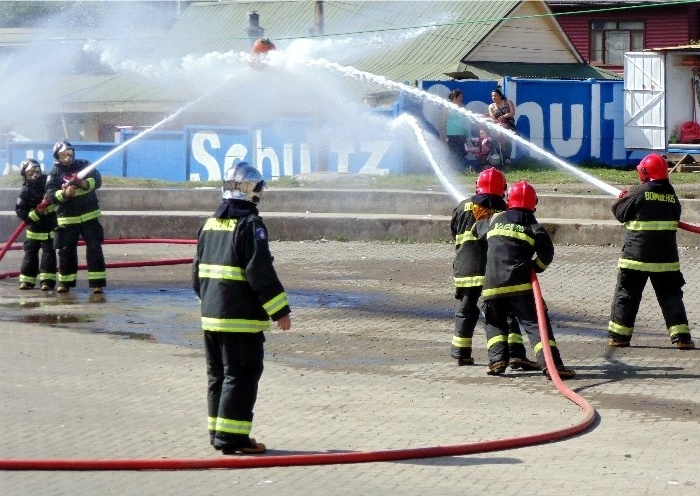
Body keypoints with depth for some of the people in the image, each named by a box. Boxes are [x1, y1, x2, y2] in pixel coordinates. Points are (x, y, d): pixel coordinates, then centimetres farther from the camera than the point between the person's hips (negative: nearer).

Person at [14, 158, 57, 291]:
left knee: (49, 253, -5)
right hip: (34, 228, 0)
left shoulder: (48, 182, -8)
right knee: (30, 253, 6)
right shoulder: (26, 191, -9)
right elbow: (19, 210, -10)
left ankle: (47, 280, -4)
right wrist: (35, 214, -20)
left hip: (50, 227, 0)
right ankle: (26, 280, 14)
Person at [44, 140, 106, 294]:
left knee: (94, 248, -7)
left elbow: (97, 180, -10)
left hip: (89, 216, 0)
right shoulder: (55, 173, 0)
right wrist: (65, 193, -31)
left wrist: (84, 183, -29)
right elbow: (51, 193, -12)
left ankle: (97, 282, -7)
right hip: (67, 219, 0)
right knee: (66, 250, 5)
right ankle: (65, 281, 21)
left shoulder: (84, 166, 3)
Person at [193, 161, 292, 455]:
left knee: (218, 375, 15)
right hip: (241, 318, -8)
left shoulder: (209, 224, 12)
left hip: (211, 315, 8)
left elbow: (197, 270, 19)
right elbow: (260, 271, -18)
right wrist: (280, 310, -13)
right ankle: (232, 437, -5)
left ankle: (218, 432, 21)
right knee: (241, 376, -4)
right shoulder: (250, 225, -13)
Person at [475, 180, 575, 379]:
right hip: (520, 285, -3)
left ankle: (497, 359, 5)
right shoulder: (533, 227, 4)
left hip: (492, 286, 3)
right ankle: (551, 364, -18)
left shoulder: (495, 220, 15)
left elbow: (476, 229, 35)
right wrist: (535, 267, 8)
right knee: (536, 324, -4)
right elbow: (547, 252, -9)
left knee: (494, 324, 23)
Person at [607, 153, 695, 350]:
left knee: (626, 294, 7)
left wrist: (621, 199, 20)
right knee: (671, 296, 9)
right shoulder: (671, 194, 3)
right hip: (666, 257, 3)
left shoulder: (638, 193, -10)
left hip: (636, 255, -3)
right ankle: (681, 337, 2)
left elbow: (620, 213, -2)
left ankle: (619, 336, 7)